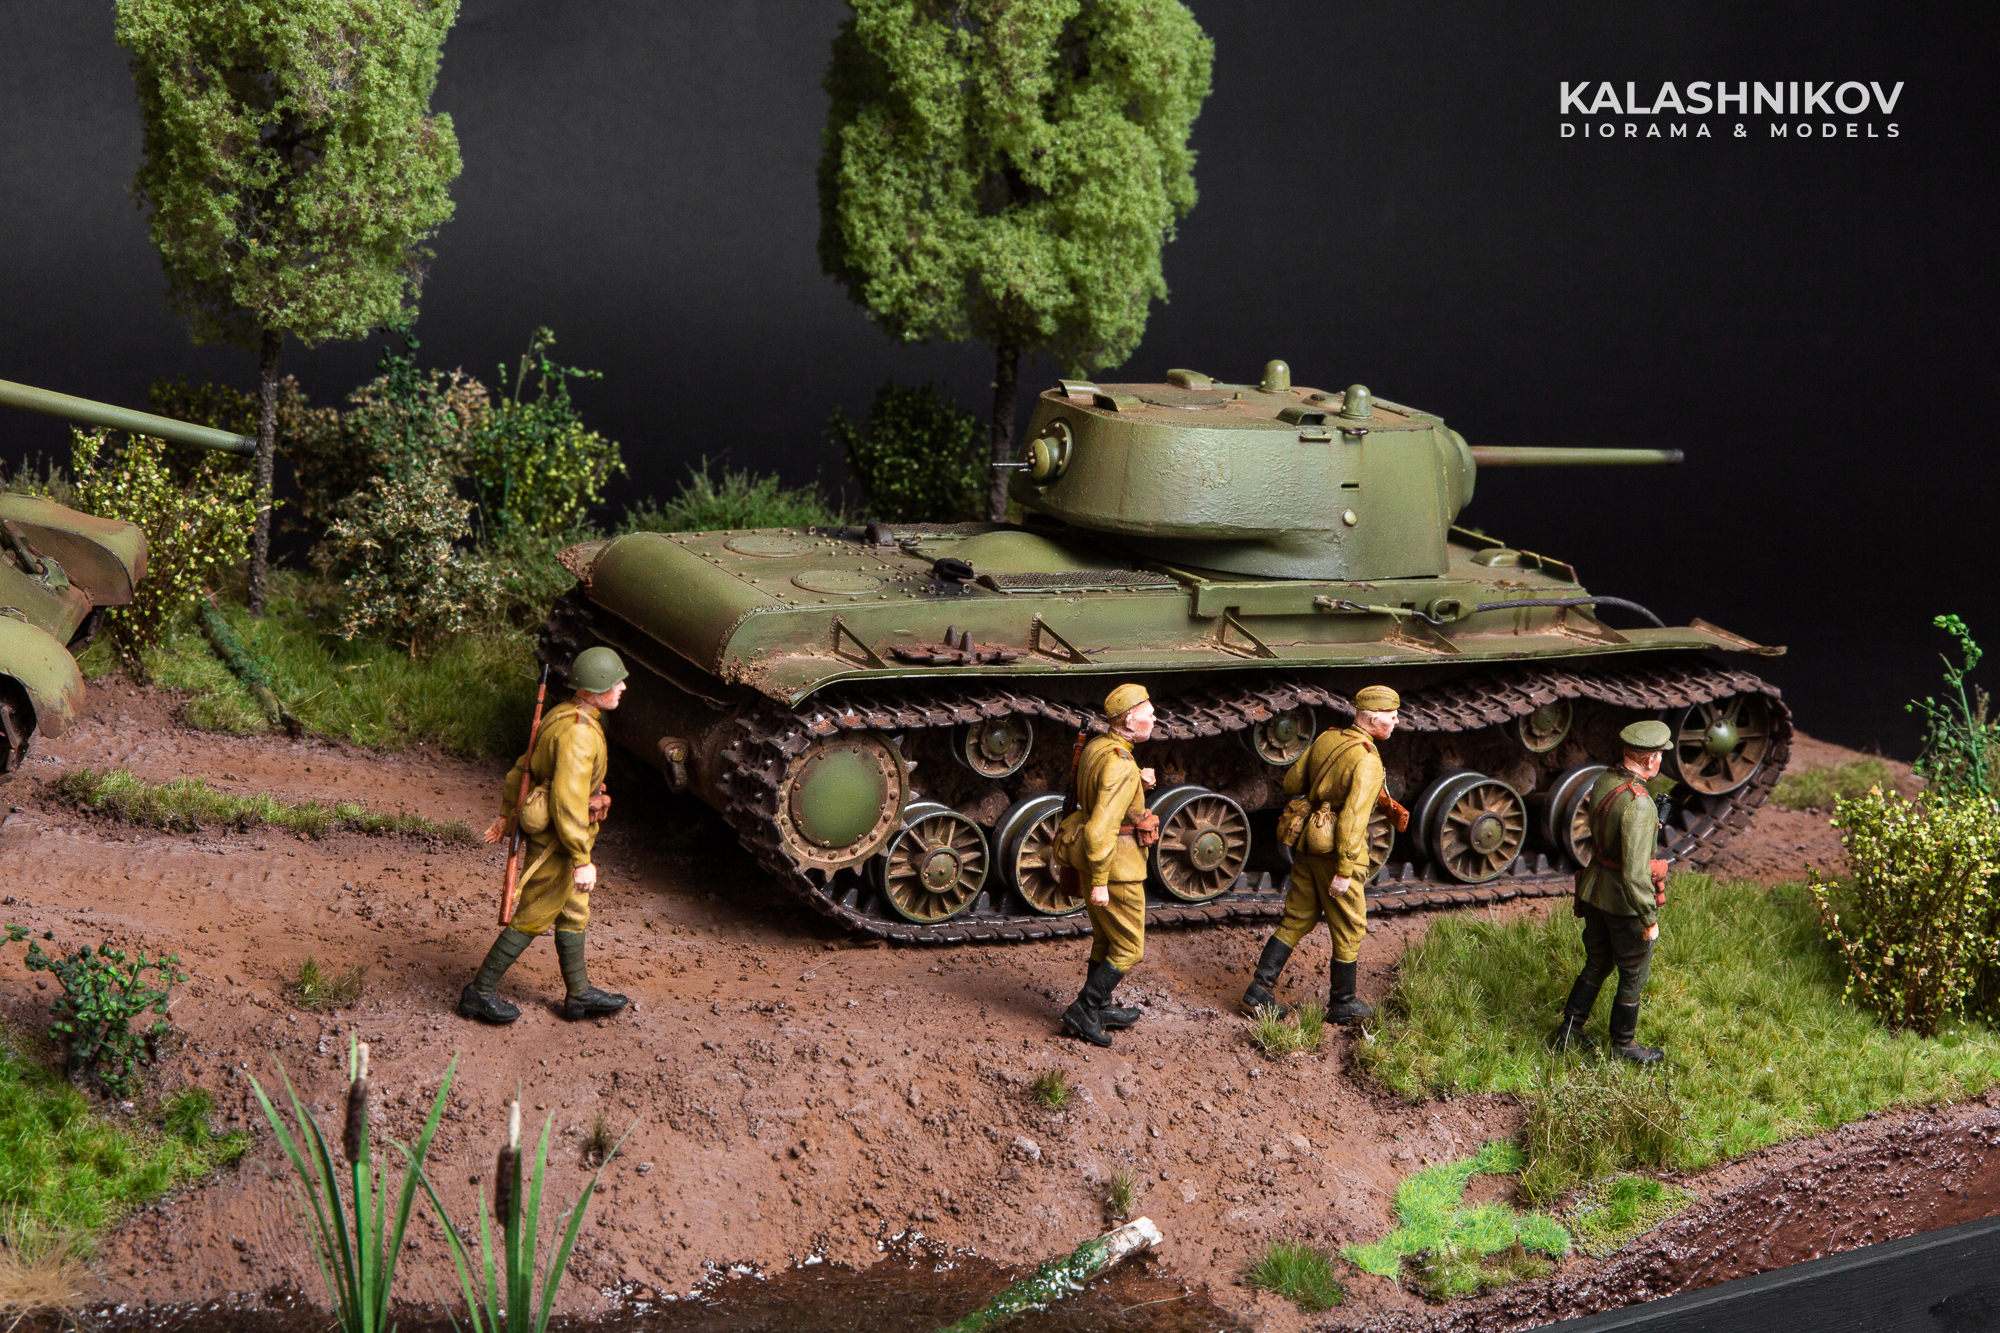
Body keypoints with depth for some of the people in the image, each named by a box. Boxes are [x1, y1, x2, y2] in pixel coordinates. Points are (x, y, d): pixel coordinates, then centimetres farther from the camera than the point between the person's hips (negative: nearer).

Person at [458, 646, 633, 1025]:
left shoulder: (564, 716, 4)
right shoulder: (579, 734, -27)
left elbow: (525, 765, 14)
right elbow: (568, 799, -30)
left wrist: (505, 813, 23)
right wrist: (582, 859, -27)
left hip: (552, 833, 10)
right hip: (555, 840, -10)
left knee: (573, 913, 18)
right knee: (531, 918, 2)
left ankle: (579, 994, 29)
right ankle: (479, 994, 11)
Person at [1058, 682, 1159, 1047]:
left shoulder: (1095, 747, 4)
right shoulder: (1119, 766, -26)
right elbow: (1100, 828, -30)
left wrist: (1138, 783, 2)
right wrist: (1100, 883, -26)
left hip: (1090, 856, 9)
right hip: (1115, 865, -9)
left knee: (1106, 938, 24)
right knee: (1129, 949, 4)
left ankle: (1100, 1008, 37)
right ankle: (1082, 1012, 6)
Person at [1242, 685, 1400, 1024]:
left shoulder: (1325, 740, 3)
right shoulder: (1367, 761, -19)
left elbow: (1292, 783, 11)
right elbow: (1353, 817, -25)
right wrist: (1344, 871, -23)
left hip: (1307, 844, 7)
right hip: (1336, 852, -7)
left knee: (1297, 919, 16)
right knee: (1349, 930, 9)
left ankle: (1259, 990, 13)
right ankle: (1342, 1005, 20)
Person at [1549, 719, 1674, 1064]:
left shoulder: (1601, 781, -3)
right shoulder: (1638, 805, -29)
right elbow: (1635, 872, -29)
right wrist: (1650, 919, -19)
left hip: (1594, 893, 8)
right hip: (1626, 903, -7)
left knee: (1597, 964, 24)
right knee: (1633, 976, 13)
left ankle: (1569, 1029, 31)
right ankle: (1623, 1045, 27)